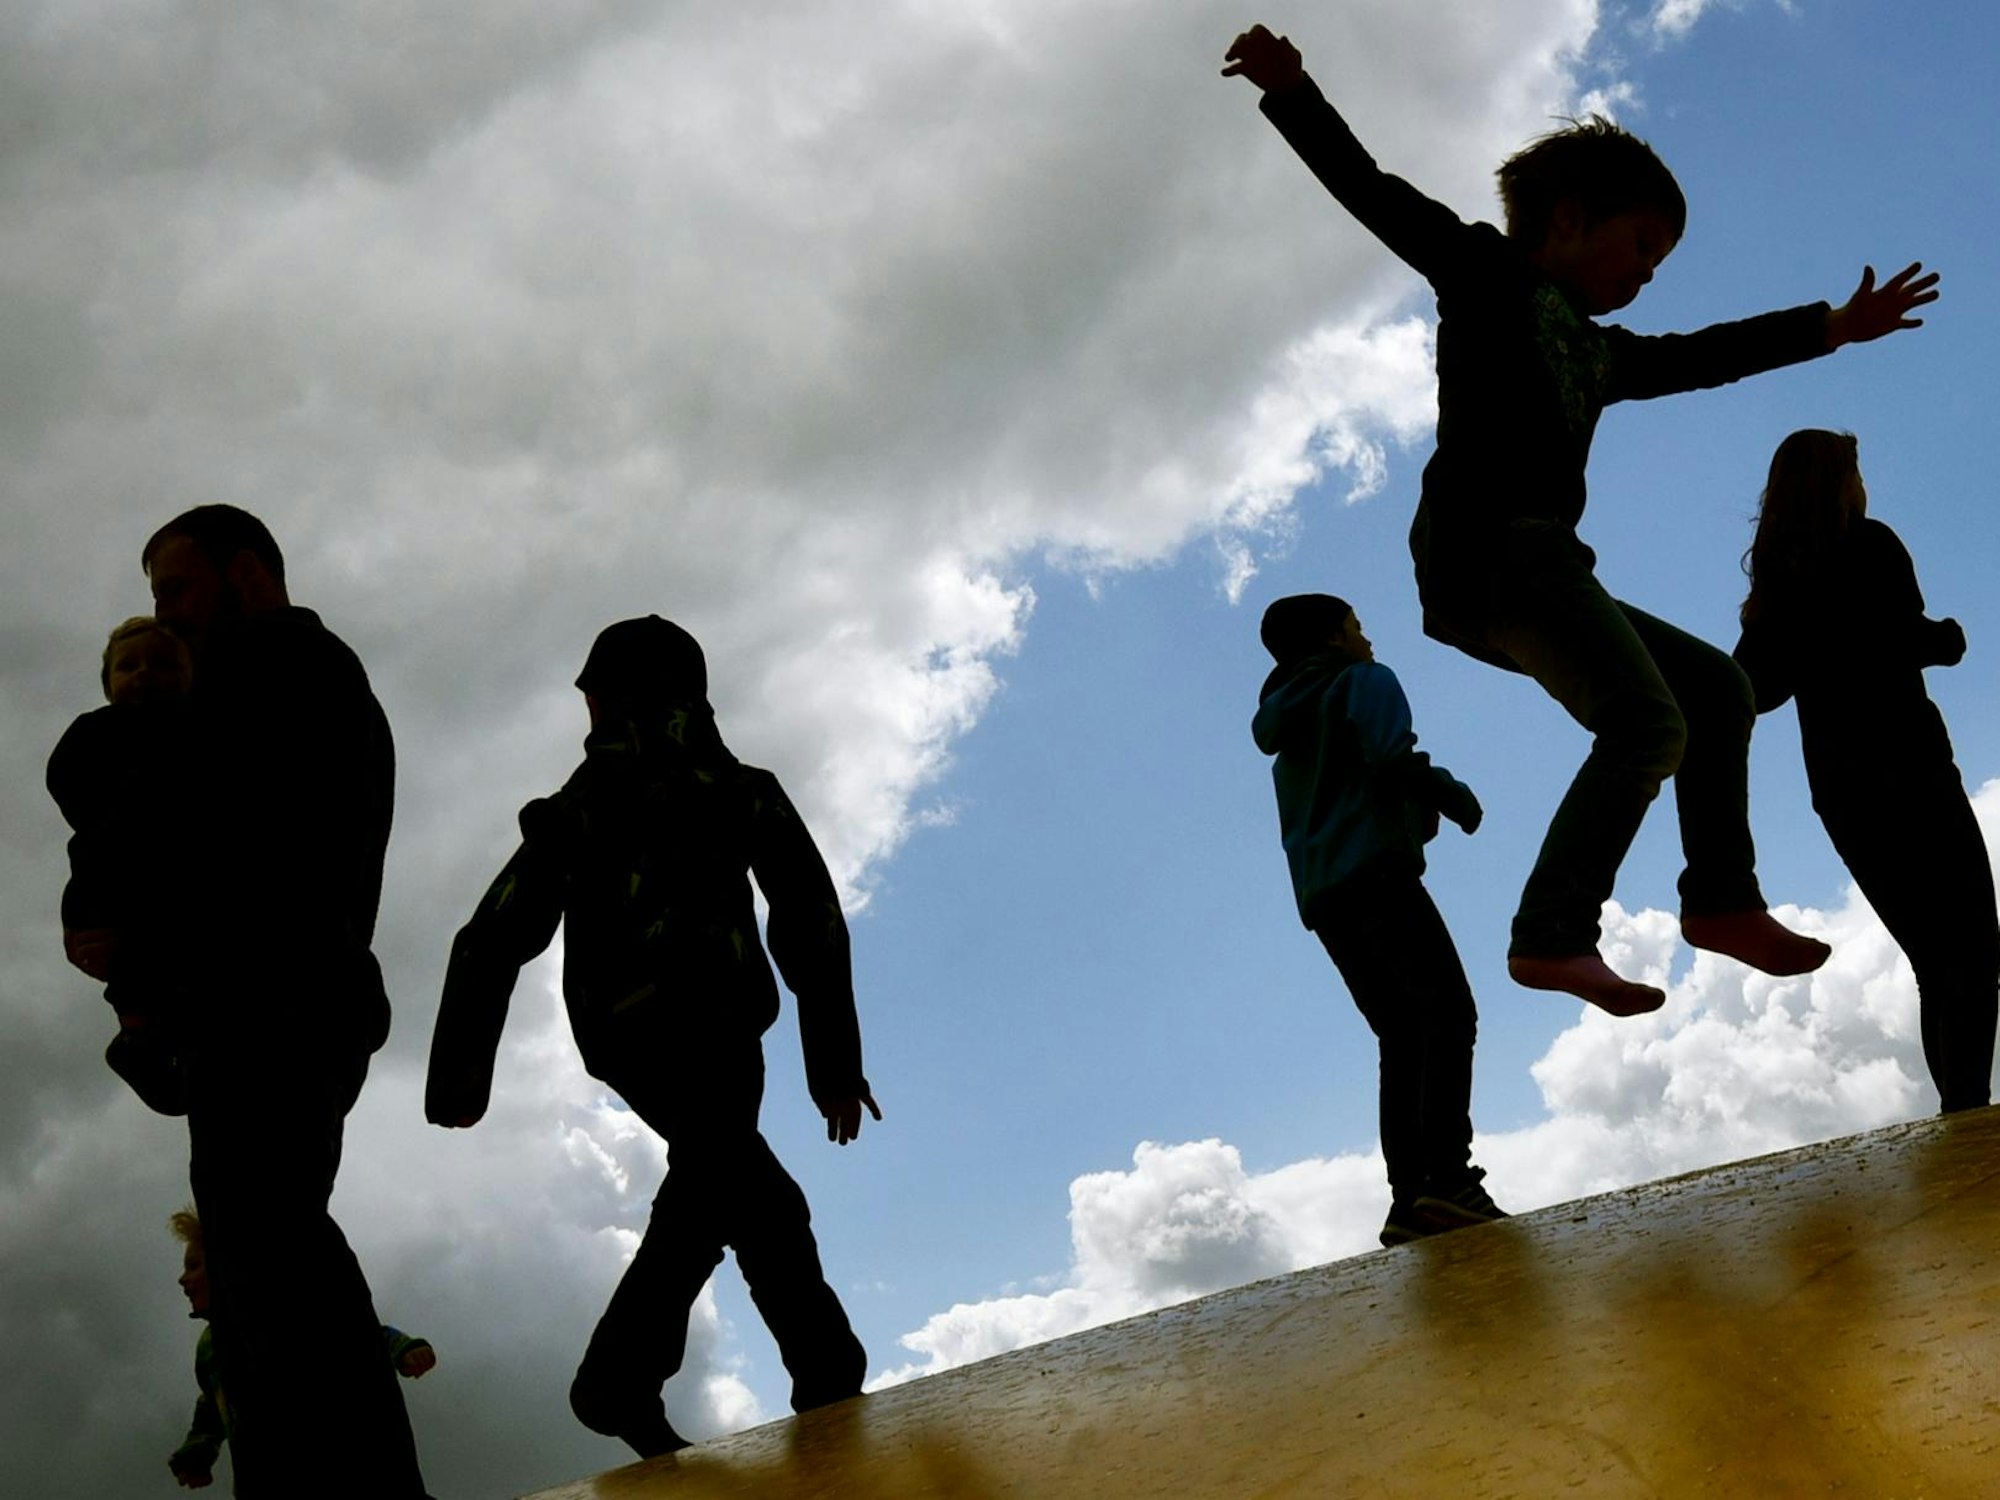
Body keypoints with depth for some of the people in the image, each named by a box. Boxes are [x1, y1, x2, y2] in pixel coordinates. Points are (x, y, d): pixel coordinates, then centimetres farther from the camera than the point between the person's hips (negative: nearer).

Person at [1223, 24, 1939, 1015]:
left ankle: (1722, 898, 15)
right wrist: (1291, 92, -12)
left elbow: (1704, 357, 38)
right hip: (1483, 544, -9)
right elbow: (1378, 195, -1)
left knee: (1715, 687, 14)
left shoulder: (1596, 352, 28)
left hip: (1536, 570, 9)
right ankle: (1552, 935, -26)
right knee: (1647, 723, -21)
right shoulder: (1487, 273, 8)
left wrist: (1831, 327, 39)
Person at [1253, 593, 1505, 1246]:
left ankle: (1409, 1198, -8)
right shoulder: (1366, 682, 6)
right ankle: (1448, 1176, -31)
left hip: (1321, 897, 8)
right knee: (1447, 1010, -16)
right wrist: (1453, 793, 3)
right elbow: (1390, 756, -12)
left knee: (1402, 1039, 5)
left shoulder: (1290, 718, 30)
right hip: (1376, 873, -8)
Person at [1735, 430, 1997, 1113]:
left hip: (1837, 787, 7)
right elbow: (1907, 638, -18)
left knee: (1935, 959, 12)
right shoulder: (1869, 545, -4)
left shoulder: (1777, 575, 13)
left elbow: (1755, 687, 13)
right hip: (1905, 767, -7)